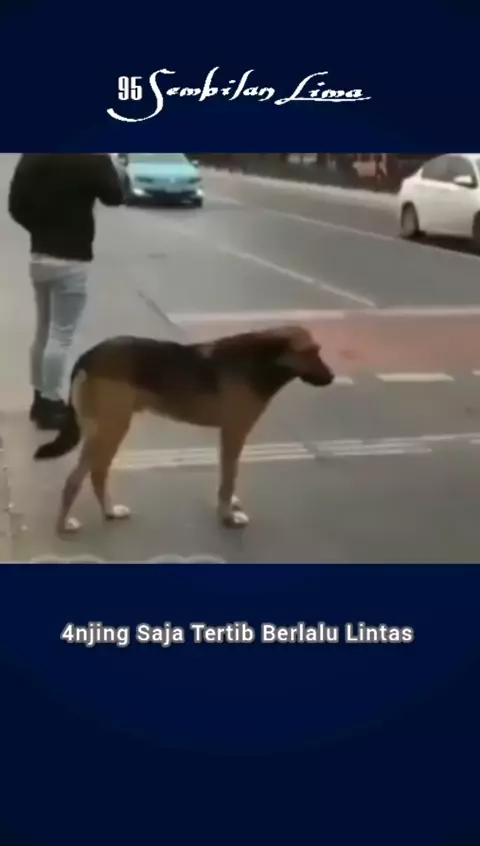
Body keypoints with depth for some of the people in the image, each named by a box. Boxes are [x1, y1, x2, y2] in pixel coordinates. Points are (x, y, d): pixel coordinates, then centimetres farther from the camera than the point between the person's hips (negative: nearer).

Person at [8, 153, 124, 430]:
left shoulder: (31, 158, 4)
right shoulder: (89, 159, -16)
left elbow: (16, 205, 7)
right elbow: (115, 196, -4)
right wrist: (105, 161, 7)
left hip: (39, 256, 7)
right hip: (71, 260, -7)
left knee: (44, 331, 17)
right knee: (61, 336, -1)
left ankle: (40, 398, 26)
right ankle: (51, 405, 4)